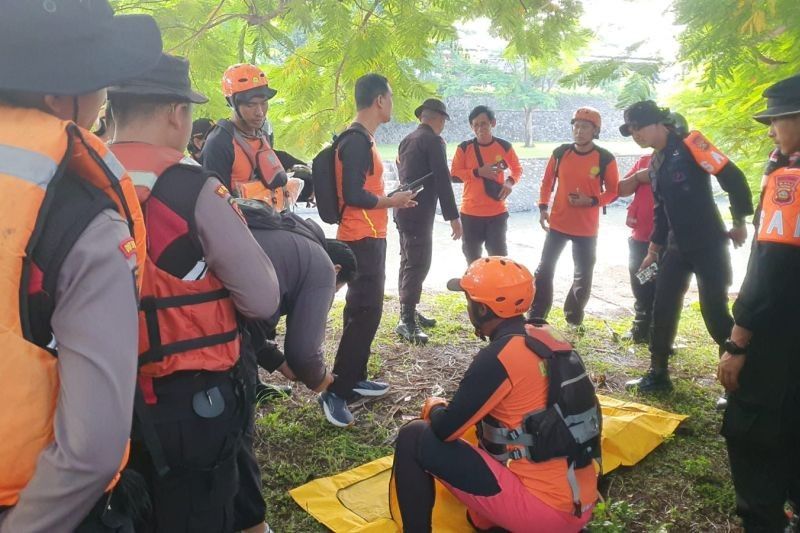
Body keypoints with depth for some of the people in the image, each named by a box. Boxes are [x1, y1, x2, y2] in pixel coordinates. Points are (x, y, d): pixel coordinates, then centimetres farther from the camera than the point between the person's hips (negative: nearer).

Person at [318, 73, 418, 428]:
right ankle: (336, 392, -4)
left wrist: (389, 199, 12)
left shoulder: (362, 138, 15)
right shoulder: (357, 140, -17)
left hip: (369, 237, 11)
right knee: (364, 312, -9)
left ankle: (355, 379, 26)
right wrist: (393, 201, -12)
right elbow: (353, 195, -23)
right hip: (362, 238, -11)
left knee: (365, 310, 16)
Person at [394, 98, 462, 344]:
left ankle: (409, 313, 23)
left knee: (409, 262, 15)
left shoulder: (407, 140, 16)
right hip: (419, 212, -9)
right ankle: (407, 321, -11)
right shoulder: (434, 141, -10)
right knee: (418, 265, -9)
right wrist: (453, 217, -14)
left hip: (404, 208, 9)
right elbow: (442, 180, -15)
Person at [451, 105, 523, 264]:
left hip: (497, 212, -1)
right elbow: (454, 175, -4)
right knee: (473, 260, 13)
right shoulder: (464, 148, -2)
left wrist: (510, 182, -11)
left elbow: (518, 169, 10)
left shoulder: (504, 146, -1)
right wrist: (478, 172, -17)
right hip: (470, 213, 1)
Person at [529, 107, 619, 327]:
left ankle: (574, 316, 28)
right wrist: (543, 208, 0)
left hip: (587, 228, -2)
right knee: (545, 268, 5)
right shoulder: (560, 152, -1)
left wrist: (592, 200, -20)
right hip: (558, 223, 2)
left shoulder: (605, 159, -9)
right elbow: (547, 181, 9)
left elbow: (613, 191, -3)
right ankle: (536, 315, 16)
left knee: (583, 275, 9)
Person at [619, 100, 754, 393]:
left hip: (709, 245, -7)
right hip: (677, 248, 7)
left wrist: (739, 222, -10)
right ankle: (658, 374, 20)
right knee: (663, 309, 6)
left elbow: (732, 177, -16)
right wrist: (653, 250, 19)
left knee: (714, 313, -4)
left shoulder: (690, 144, -13)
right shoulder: (655, 164, 11)